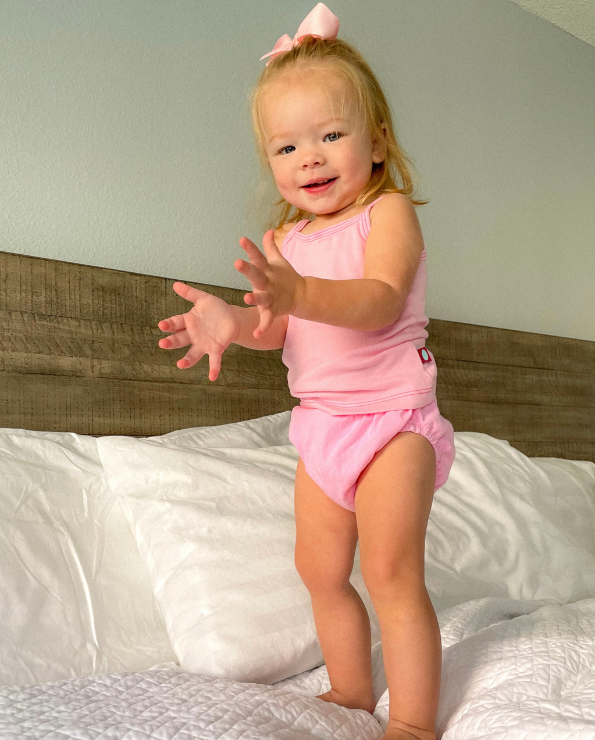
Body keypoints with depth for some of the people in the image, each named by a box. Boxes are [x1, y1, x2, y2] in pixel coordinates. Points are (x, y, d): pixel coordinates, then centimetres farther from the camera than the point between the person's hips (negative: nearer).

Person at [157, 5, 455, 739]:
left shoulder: (389, 211, -12)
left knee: (390, 568, -16)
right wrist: (231, 321, -19)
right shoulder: (288, 238, 8)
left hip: (392, 416, -7)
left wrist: (301, 293, -46)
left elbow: (380, 300, -29)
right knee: (320, 569, 13)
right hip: (321, 423, 7)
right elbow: (279, 326, 3)